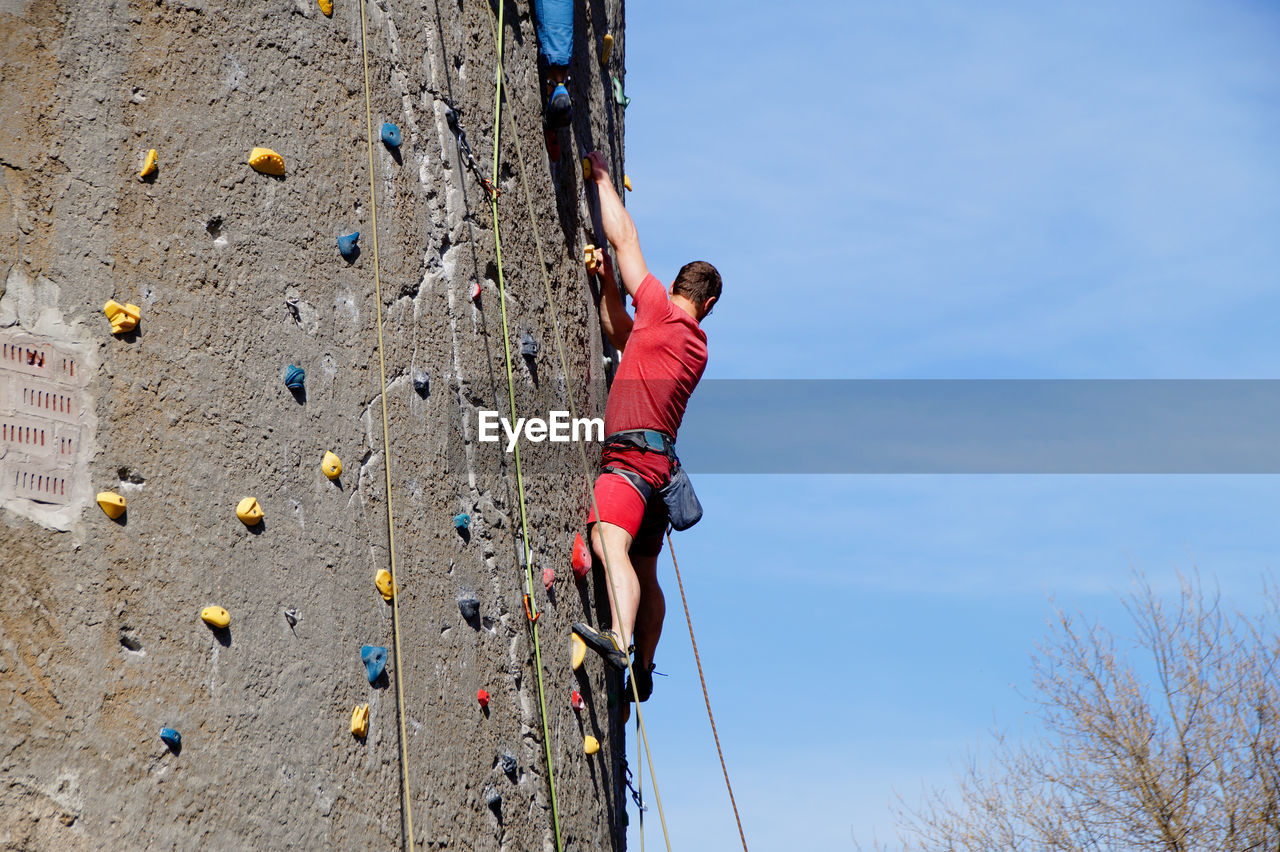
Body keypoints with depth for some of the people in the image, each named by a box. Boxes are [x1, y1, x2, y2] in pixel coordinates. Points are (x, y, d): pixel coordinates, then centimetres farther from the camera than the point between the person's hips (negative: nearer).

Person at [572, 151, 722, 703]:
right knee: (644, 570, 18)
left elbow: (623, 237, 6)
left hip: (632, 453, -9)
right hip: (659, 462, 9)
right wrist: (606, 284, 28)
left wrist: (603, 179, 16)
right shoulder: (696, 345, 20)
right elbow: (621, 334, 34)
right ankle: (642, 669, 28)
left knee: (610, 541, -28)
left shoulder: (661, 308, 0)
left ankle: (620, 640, -48)